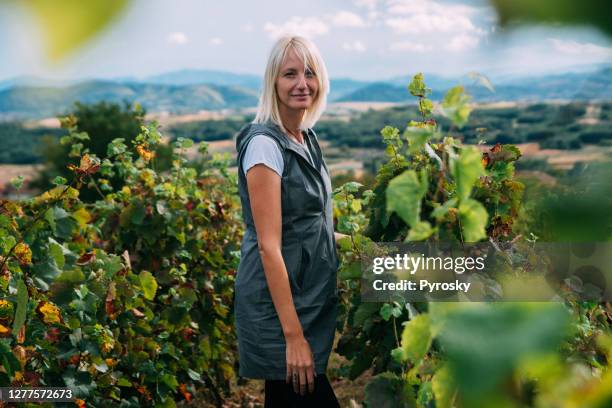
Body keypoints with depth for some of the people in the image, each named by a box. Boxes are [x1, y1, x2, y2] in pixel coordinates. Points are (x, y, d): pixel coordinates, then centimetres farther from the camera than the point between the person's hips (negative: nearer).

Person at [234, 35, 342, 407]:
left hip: (312, 300, 8)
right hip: (280, 305, -8)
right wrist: (293, 335, -24)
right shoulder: (265, 144, -19)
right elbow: (269, 246, -22)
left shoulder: (307, 137, 7)